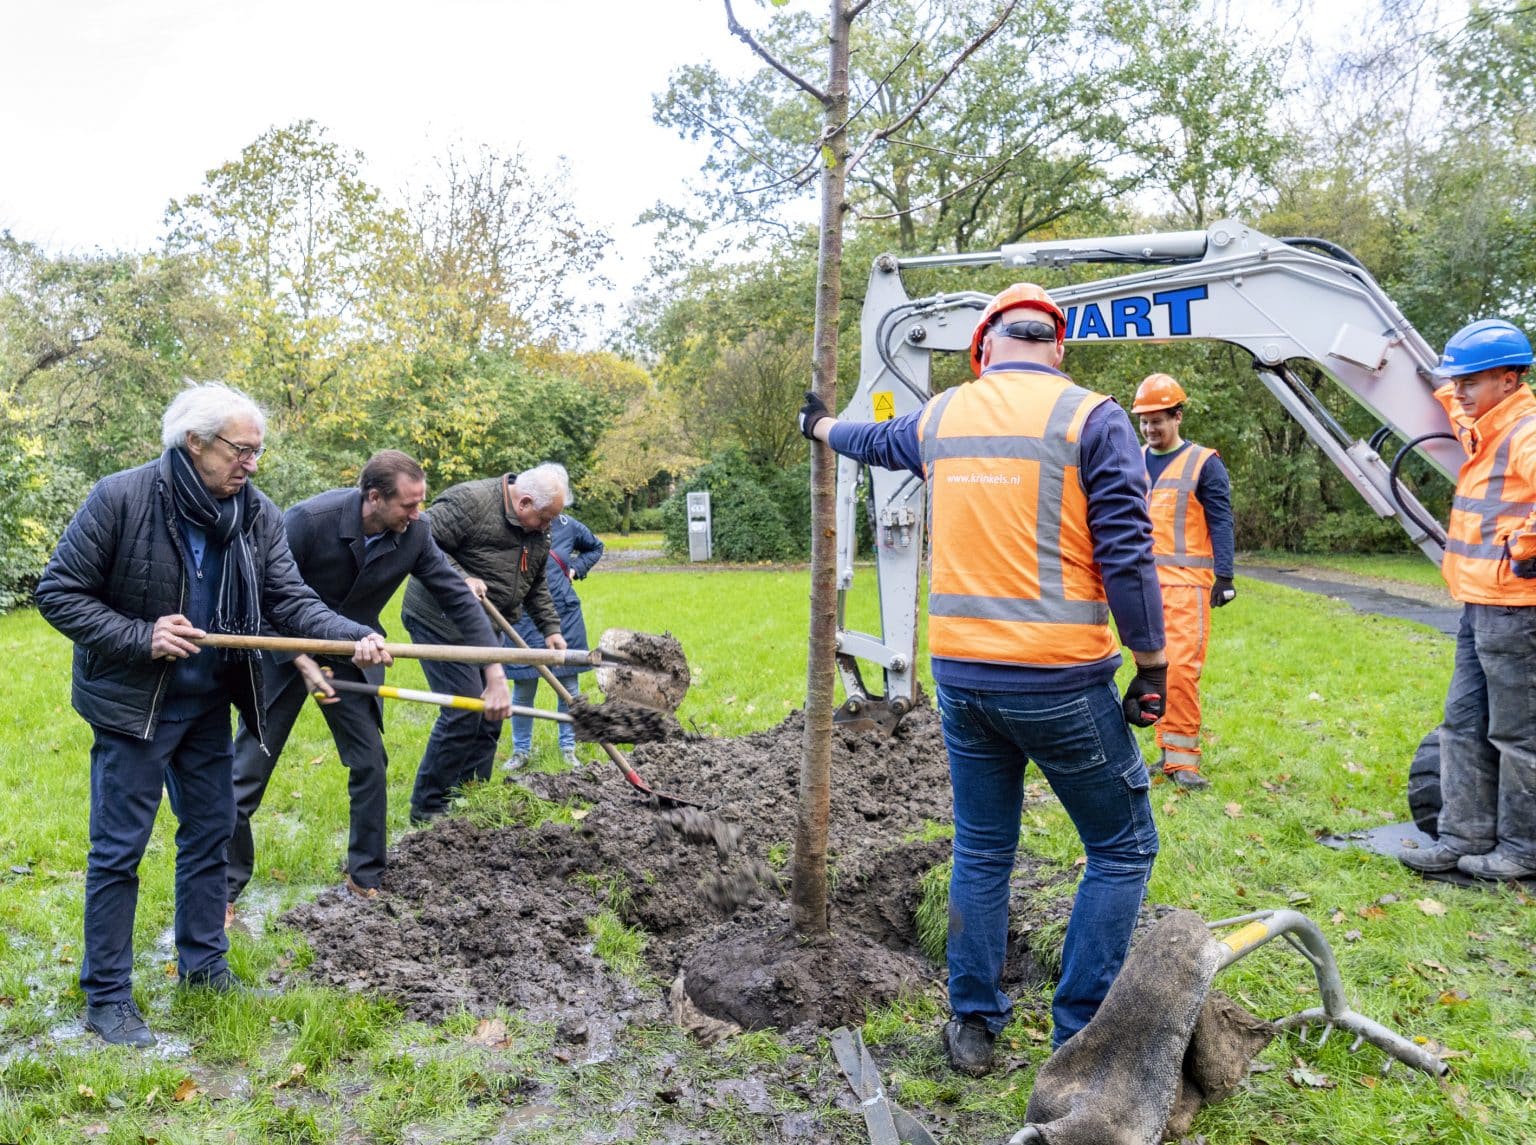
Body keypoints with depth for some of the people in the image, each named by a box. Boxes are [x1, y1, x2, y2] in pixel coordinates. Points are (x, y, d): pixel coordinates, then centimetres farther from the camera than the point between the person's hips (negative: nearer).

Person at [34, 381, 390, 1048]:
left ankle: (204, 964, 32)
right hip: (132, 702, -5)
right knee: (118, 850, 2)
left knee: (209, 832, 15)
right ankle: (106, 996, 17)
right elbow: (58, 593, -12)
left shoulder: (257, 514, -5)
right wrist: (140, 638, -23)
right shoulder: (121, 498, -18)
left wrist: (353, 637, -25)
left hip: (209, 704, 5)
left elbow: (290, 599, -7)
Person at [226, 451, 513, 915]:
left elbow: (458, 597, -12)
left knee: (370, 764, 2)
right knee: (247, 772, 0)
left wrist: (495, 672, -16)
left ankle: (366, 878, 20)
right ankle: (224, 888, 15)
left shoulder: (414, 533, -17)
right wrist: (302, 663, -24)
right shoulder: (308, 520, -28)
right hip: (285, 650, -3)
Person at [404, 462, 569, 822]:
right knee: (463, 713, -11)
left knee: (490, 714, 9)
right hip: (441, 621, -9)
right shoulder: (470, 501, -20)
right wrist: (460, 579, -29)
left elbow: (536, 585, 18)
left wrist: (550, 628, 10)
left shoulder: (537, 529, 7)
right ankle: (427, 809, 3)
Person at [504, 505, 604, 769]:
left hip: (565, 618, 2)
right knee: (523, 690, 5)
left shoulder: (567, 526, 0)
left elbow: (596, 547, 19)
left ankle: (568, 749, 22)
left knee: (569, 688, 8)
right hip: (523, 619, -2)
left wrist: (575, 568, 5)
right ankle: (521, 751, 20)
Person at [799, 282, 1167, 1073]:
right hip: (1060, 680, -5)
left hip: (960, 674, 5)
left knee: (981, 852, 18)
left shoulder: (941, 415, 9)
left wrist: (823, 427, 53)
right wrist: (1151, 665, -4)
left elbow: (877, 441, 31)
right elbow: (1126, 555, -12)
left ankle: (973, 1026, 28)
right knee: (1122, 848, 11)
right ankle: (1078, 1037, 14)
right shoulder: (1091, 418, -6)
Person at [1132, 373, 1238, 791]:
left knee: (1180, 668, -12)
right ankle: (1172, 749, 14)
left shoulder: (1203, 463, 1)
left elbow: (1221, 523, -1)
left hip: (1184, 583, -5)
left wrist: (1223, 576, -8)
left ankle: (1182, 758, -5)